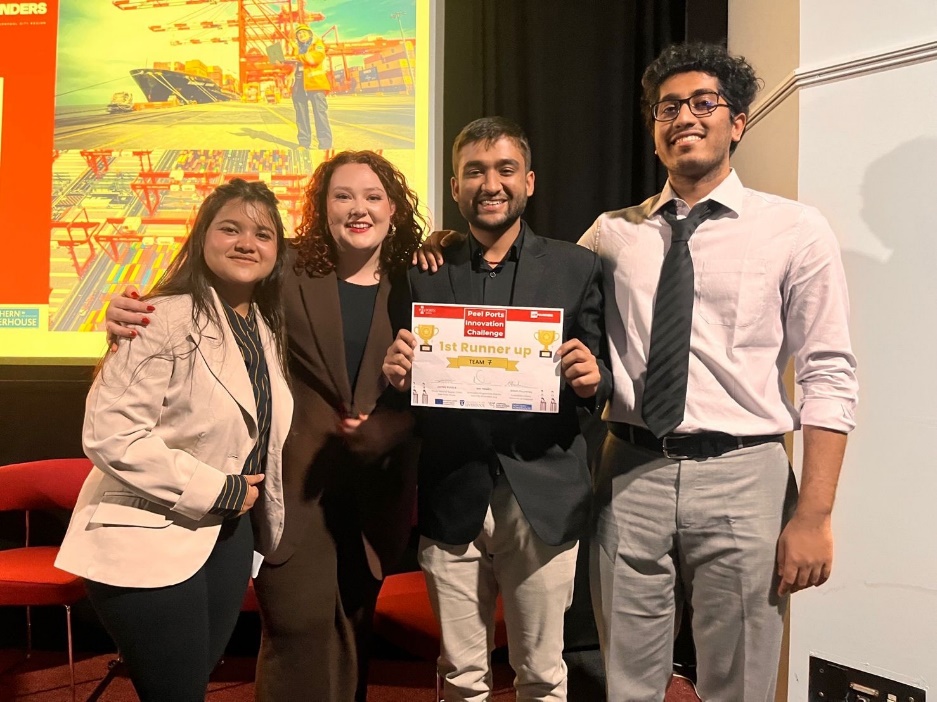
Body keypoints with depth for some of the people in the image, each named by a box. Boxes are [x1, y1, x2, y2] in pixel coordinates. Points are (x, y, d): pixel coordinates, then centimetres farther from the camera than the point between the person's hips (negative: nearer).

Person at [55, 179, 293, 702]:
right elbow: (109, 435, -25)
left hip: (229, 532, 7)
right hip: (151, 540, -7)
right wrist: (219, 490, -19)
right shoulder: (165, 320, -18)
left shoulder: (267, 328, 6)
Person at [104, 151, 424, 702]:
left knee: (354, 630, 18)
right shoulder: (286, 271, -5)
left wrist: (384, 427, -15)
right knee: (302, 630, 1)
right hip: (295, 483, -2)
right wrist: (136, 313, -24)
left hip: (377, 489, 3)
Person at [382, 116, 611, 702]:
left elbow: (600, 383, 5)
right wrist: (399, 377, -14)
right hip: (451, 502, 1)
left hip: (542, 498, -1)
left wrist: (591, 381, -17)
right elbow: (407, 394, 8)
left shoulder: (576, 268, 3)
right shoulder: (423, 274, 5)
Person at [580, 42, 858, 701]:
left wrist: (813, 515, -9)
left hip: (741, 476, -2)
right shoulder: (612, 232, 8)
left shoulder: (796, 229, 0)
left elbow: (829, 378, -3)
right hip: (630, 476, 2)